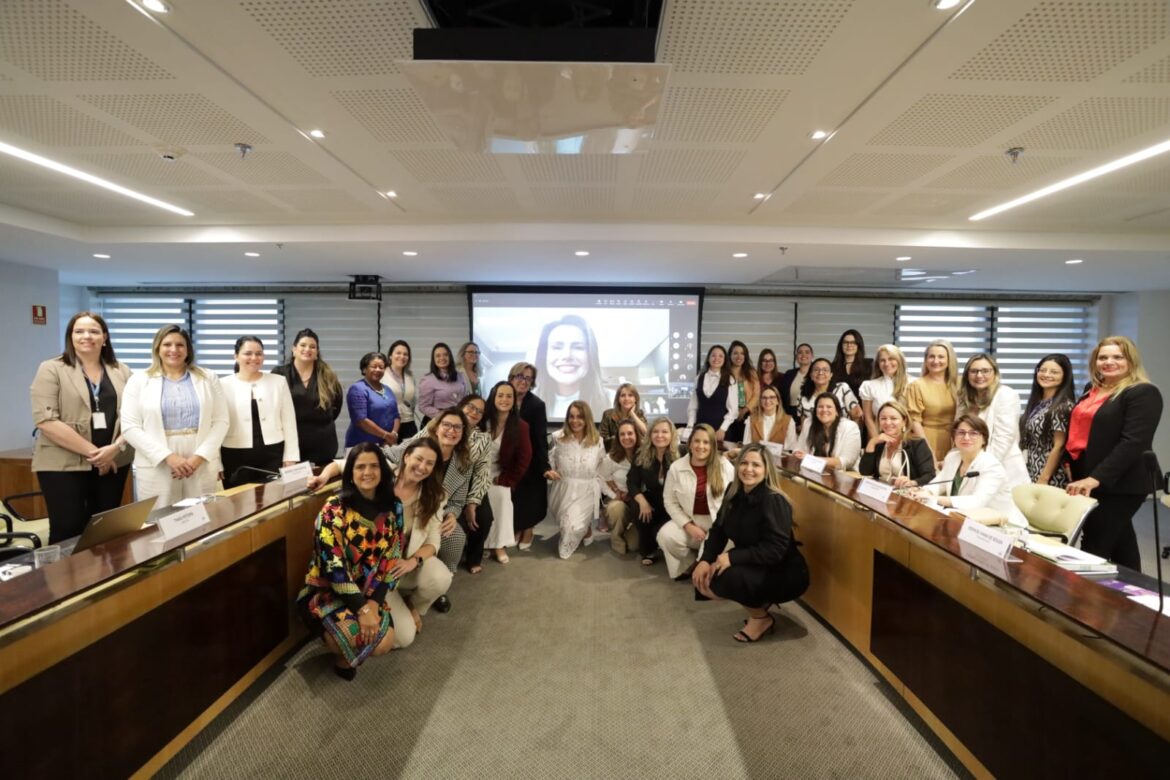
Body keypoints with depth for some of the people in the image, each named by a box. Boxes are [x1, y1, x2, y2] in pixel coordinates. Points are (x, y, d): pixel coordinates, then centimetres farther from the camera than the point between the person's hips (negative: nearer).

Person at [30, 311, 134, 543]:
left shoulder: (121, 372, 10)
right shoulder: (51, 370, -1)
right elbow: (46, 420, -11)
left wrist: (116, 447, -12)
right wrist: (91, 452, -15)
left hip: (113, 463, 3)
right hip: (63, 465, -3)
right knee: (68, 532, -1)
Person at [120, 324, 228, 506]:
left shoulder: (208, 378, 8)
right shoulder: (138, 381, 6)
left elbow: (220, 422, 3)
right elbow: (130, 427, -1)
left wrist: (199, 457, -10)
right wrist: (168, 456, -12)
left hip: (202, 466, 1)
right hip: (156, 468, -1)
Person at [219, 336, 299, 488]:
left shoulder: (279, 382, 5)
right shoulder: (223, 385, 2)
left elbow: (289, 423, 6)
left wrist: (290, 457, 1)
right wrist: (217, 464, -2)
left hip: (273, 456, 1)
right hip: (236, 458, -1)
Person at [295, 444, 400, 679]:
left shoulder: (393, 508, -4)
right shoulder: (334, 509, -16)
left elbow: (391, 560, -3)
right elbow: (333, 566, -20)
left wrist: (373, 603, -15)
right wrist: (362, 608, -24)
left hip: (370, 593, 4)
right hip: (328, 591, -4)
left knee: (384, 644, -17)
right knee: (358, 638, -28)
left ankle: (348, 653, 19)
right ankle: (342, 654, 10)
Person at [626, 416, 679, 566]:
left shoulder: (680, 455, -14)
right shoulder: (642, 454, -5)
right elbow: (631, 481, -4)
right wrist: (642, 501, -21)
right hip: (652, 498, 3)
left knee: (660, 530, -24)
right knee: (641, 511, -27)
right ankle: (649, 552, -2)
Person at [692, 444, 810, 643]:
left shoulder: (774, 501, -25)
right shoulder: (734, 492, -4)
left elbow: (775, 550, -30)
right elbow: (718, 529, -2)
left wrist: (733, 557, -35)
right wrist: (705, 560, -17)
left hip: (784, 573, -7)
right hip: (751, 566, 7)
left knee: (726, 578, -30)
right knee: (701, 579, -8)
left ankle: (761, 617, -1)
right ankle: (758, 604, 9)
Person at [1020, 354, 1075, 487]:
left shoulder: (1063, 406, -11)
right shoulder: (1036, 403, 10)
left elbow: (1059, 446, -14)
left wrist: (1043, 479, -15)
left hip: (1052, 480, -7)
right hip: (1031, 476, 7)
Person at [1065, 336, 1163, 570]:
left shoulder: (1143, 393, -10)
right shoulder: (1093, 391, 14)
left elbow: (1133, 443, -20)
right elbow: (1079, 432, 25)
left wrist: (1096, 478, -26)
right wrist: (1071, 464, 12)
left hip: (1119, 486, -8)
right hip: (1086, 480, 8)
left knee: (1094, 548, -7)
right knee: (1120, 543, 17)